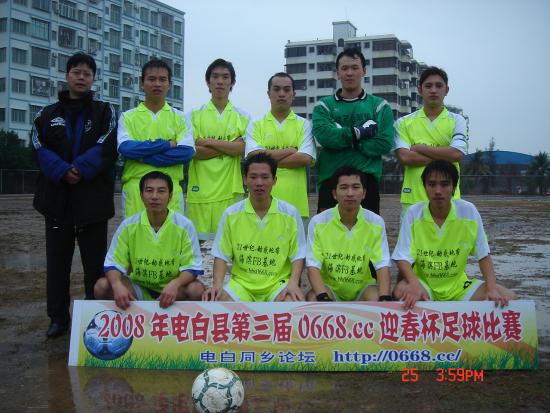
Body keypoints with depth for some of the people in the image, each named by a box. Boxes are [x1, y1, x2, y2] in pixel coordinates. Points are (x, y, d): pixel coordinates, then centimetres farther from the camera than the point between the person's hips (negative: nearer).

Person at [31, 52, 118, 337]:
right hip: (57, 198, 2)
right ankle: (58, 317, 18)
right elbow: (39, 149, -1)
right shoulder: (47, 115, 12)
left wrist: (81, 169, -18)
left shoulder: (105, 112, 7)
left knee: (95, 261, 3)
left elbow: (107, 148, -7)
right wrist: (62, 172, -17)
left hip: (93, 199, -2)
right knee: (57, 260, 8)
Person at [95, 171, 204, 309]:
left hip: (171, 288, -1)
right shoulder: (128, 225, -6)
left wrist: (175, 284, -33)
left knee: (196, 290, -31)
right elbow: (113, 263, -5)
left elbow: (192, 267, -11)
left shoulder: (184, 225, -11)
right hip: (138, 288, 2)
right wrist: (117, 285, -29)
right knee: (102, 286, -22)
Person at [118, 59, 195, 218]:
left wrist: (143, 155, -10)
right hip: (135, 189, 0)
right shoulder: (128, 117, 9)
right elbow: (125, 148, -9)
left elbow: (186, 152, -6)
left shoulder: (179, 117, 10)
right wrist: (167, 144, -10)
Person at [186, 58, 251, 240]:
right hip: (200, 188, 0)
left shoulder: (242, 117, 10)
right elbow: (191, 150, -5)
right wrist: (230, 146, -8)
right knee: (199, 237, -2)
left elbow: (244, 148, -6)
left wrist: (208, 142, -9)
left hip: (230, 189, 1)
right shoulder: (194, 115, 8)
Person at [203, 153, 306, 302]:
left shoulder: (290, 213, -2)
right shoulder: (231, 214, 0)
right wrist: (217, 284, -15)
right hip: (241, 284, 1)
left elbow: (297, 255, 1)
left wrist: (293, 283, -17)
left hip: (278, 284, -1)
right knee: (215, 301, -28)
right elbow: (221, 255, 2)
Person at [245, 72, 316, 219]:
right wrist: (290, 151, -7)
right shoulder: (257, 125, 9)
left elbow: (305, 158, -6)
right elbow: (254, 157, -6)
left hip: (295, 201, 0)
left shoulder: (304, 124, 8)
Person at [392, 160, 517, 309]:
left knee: (508, 297, -16)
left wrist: (492, 289, -17)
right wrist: (414, 285, -33)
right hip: (423, 284, -2)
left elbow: (483, 255, -2)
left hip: (457, 286, 2)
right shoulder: (414, 213, -11)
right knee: (401, 291, -35)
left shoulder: (468, 211, -8)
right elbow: (403, 258, -14)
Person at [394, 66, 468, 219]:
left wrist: (420, 148, -6)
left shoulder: (456, 121, 7)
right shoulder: (404, 122, 7)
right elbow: (404, 157, -7)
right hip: (413, 197, 0)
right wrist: (444, 157, -8)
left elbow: (457, 153, -9)